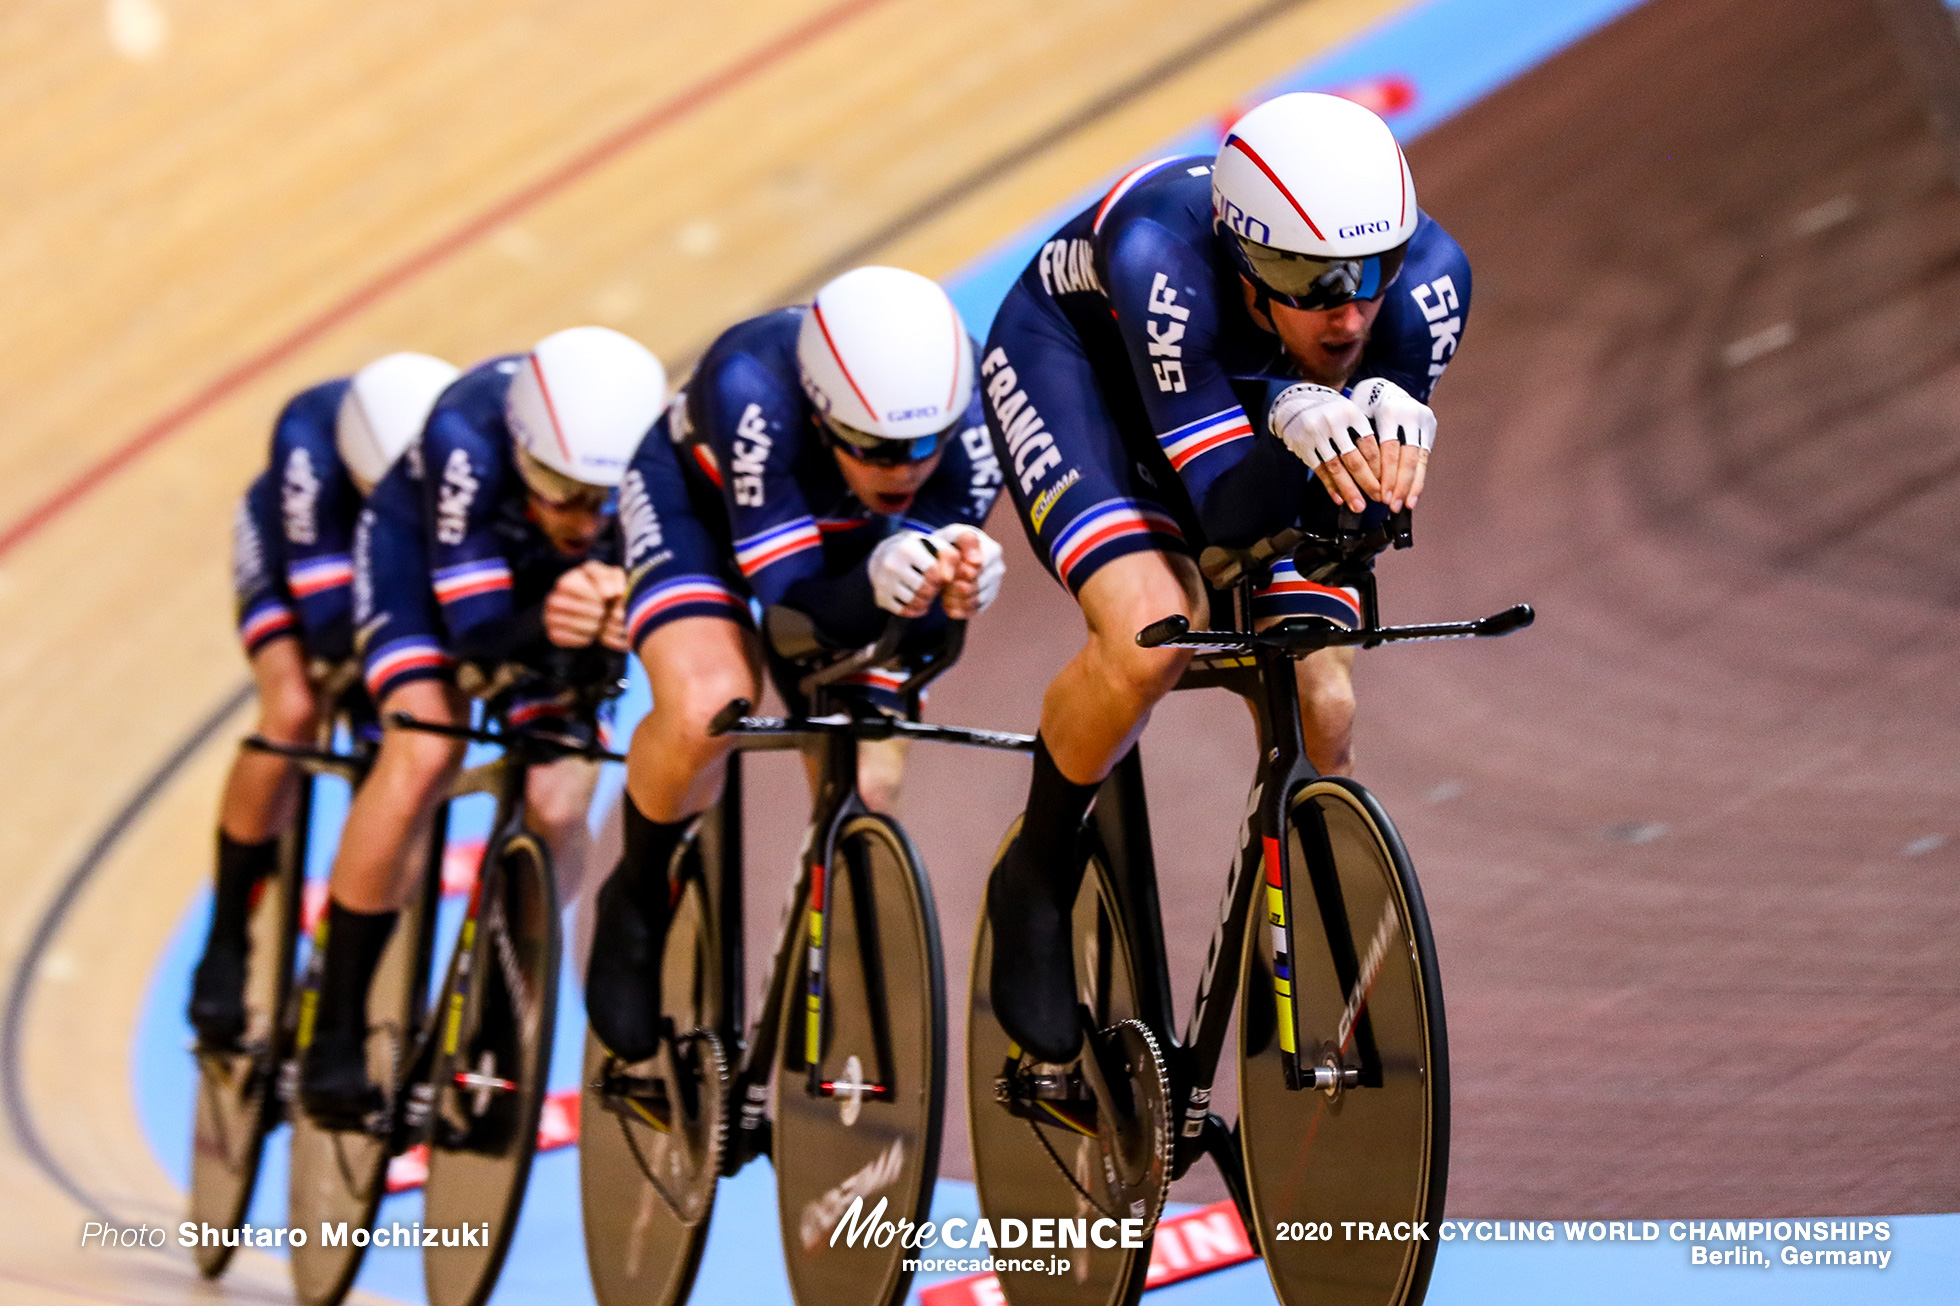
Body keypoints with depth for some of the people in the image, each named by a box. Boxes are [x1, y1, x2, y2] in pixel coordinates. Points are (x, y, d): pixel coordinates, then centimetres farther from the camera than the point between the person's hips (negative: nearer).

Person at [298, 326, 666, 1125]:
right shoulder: (467, 437, -41)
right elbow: (474, 629, -39)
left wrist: (619, 618, -57)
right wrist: (545, 625, -61)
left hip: (553, 580, 2)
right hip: (424, 546, -2)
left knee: (556, 809, -14)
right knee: (425, 752, -27)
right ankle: (334, 1035, -14)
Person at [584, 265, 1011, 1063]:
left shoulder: (971, 427, -34)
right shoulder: (753, 392, -42)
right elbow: (792, 601, -40)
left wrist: (957, 591, -51)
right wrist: (877, 588, -62)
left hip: (844, 534, 3)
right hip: (696, 495, -3)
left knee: (868, 789, -10)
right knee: (708, 706, -32)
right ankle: (636, 900, -1)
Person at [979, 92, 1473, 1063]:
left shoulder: (1429, 274, -32)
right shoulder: (1160, 256, -42)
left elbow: (1373, 503, -23)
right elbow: (1224, 509, -38)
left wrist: (1386, 425, -45)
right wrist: (1293, 421, -58)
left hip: (1244, 390, 4)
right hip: (1070, 359, -4)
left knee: (1322, 709, -11)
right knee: (1152, 637, -31)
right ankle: (1036, 878, -2)